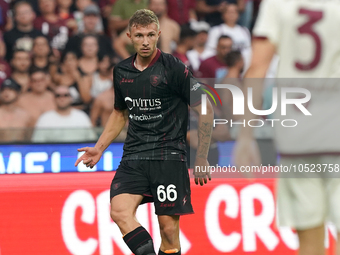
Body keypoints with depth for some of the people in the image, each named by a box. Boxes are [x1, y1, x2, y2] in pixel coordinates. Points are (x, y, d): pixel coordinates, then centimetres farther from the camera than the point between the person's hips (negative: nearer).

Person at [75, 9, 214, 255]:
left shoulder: (173, 68, -6)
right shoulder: (121, 71, 11)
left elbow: (205, 110, -2)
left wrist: (201, 159, -5)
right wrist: (99, 148, 20)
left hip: (169, 154, -4)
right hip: (134, 155, 4)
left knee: (169, 226, -6)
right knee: (120, 210, -21)